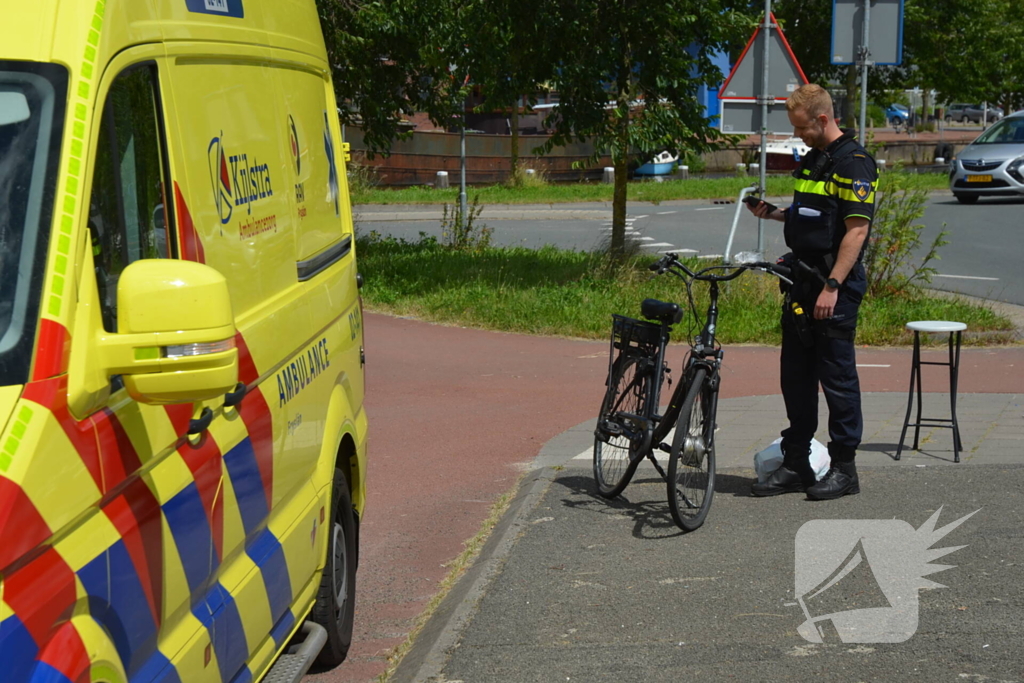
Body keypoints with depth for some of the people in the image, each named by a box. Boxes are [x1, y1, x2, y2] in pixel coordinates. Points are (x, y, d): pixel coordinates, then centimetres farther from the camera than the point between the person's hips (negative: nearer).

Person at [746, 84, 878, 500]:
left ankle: (843, 467, 7)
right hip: (802, 282, 9)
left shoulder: (853, 162, -13)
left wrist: (832, 286, -23)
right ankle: (795, 464, 19)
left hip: (835, 287, -9)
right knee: (795, 376, 11)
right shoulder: (813, 159, 16)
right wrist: (772, 213, 11)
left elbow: (856, 229, -18)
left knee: (837, 376, -2)